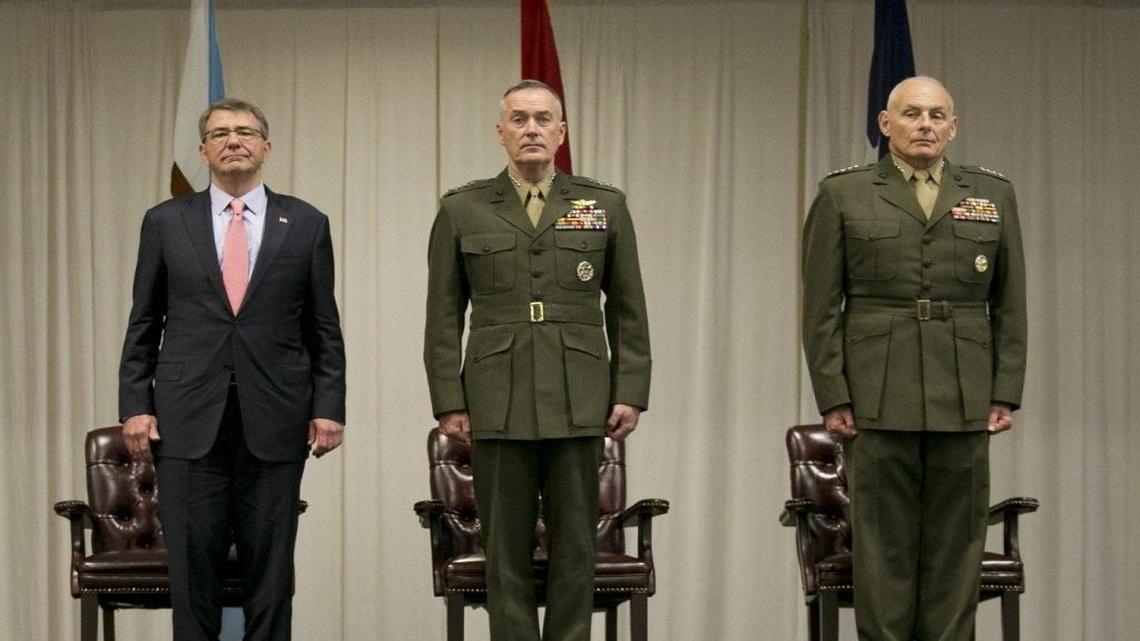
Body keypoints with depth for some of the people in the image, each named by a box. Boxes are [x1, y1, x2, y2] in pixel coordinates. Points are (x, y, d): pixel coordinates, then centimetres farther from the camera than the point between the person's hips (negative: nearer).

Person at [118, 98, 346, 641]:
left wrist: (328, 408, -1)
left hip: (275, 419, 0)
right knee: (192, 561, 0)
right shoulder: (165, 222, 8)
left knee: (270, 563, 3)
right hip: (188, 419, 0)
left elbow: (324, 329, 7)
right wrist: (135, 406, 0)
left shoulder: (306, 224, 7)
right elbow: (143, 326, 9)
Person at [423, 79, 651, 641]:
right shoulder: (461, 211, 7)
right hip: (497, 405, 0)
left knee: (575, 547, 3)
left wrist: (630, 393, 1)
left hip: (579, 405, 1)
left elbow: (628, 312, 9)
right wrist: (449, 403, -1)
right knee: (506, 550, 2)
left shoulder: (605, 206, 9)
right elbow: (444, 318, 6)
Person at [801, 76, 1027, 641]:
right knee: (883, 547, 1)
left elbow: (1010, 306, 10)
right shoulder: (842, 195, 4)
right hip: (877, 398, -2)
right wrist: (832, 396, -5)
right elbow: (821, 307, 1)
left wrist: (1006, 393, 3)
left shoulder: (994, 195, 11)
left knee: (956, 546, 4)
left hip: (964, 401, 2)